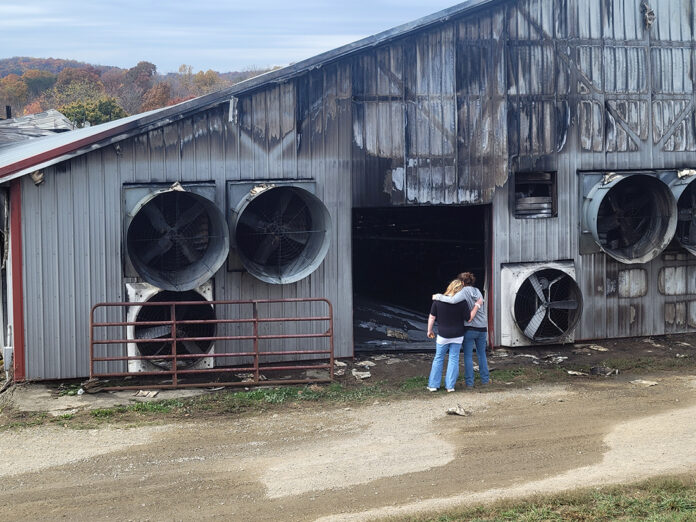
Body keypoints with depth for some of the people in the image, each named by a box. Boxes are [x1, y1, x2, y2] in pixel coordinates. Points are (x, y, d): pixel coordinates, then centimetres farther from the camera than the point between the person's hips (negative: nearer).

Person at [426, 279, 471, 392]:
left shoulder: (438, 300, -8)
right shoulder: (462, 302, -13)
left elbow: (432, 317, -2)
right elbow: (469, 318, -7)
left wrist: (429, 330, 12)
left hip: (443, 335, 1)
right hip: (457, 336, -1)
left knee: (438, 359, 13)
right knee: (453, 359, 8)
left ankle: (433, 385, 12)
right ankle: (450, 385, 5)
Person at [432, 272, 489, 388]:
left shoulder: (465, 291, -13)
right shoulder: (477, 291, 8)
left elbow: (453, 300, -27)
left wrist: (438, 297, -18)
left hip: (469, 328, -6)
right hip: (482, 327, 6)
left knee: (468, 356, 4)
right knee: (481, 354, 19)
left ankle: (469, 382, 5)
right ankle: (485, 379, 24)